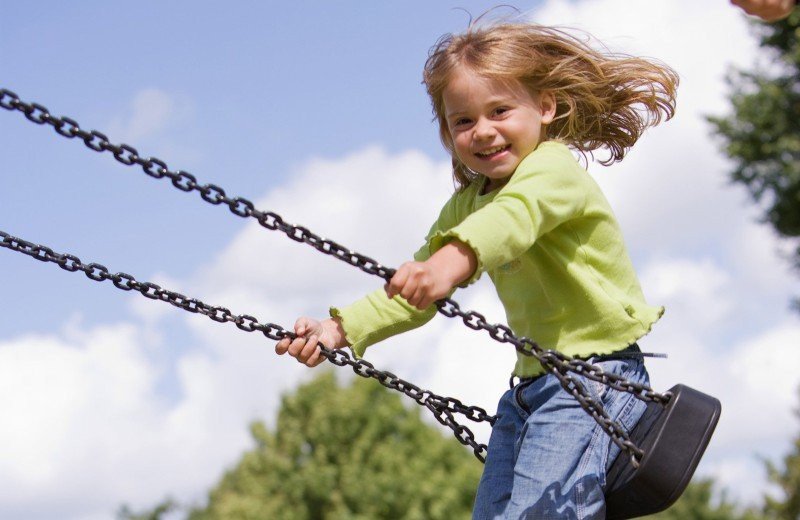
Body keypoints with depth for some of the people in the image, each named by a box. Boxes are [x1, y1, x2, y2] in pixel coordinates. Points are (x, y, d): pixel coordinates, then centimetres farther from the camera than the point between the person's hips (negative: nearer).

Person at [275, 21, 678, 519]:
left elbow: (515, 214, -35)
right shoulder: (465, 206, 14)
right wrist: (341, 330, -4)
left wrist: (454, 260, -56)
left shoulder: (554, 167, -12)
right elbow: (413, 293, 13)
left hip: (596, 376, -9)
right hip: (532, 384, 9)